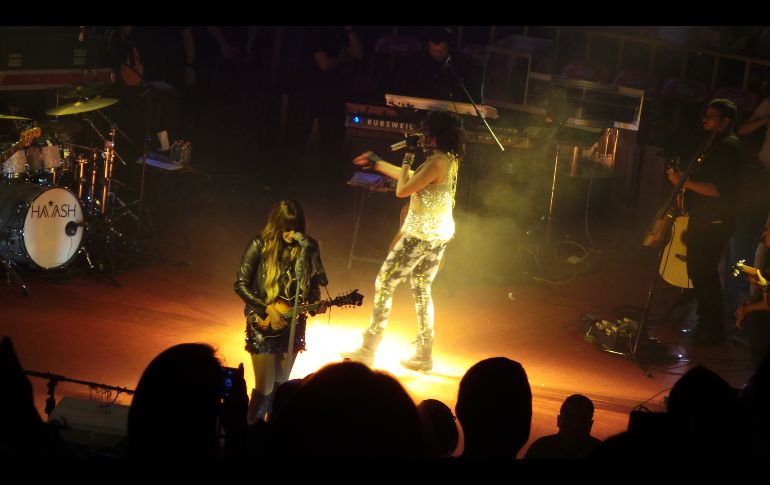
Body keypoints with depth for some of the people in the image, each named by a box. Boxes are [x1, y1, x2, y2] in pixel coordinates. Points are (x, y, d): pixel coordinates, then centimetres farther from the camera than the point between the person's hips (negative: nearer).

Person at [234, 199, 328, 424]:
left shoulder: (309, 248, -6)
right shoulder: (260, 246, -15)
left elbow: (314, 285, 7)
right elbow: (241, 285, -11)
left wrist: (315, 304, -14)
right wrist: (268, 309, -20)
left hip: (292, 325, 3)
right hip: (263, 325, -3)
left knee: (280, 384, 15)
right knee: (264, 387, -4)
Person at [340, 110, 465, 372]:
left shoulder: (436, 163, -22)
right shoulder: (450, 160, 9)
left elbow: (402, 190, -20)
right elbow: (413, 180, 22)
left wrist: (407, 159, -7)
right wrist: (377, 163, 29)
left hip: (421, 233, -9)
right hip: (440, 233, 9)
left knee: (384, 283, 0)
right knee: (421, 289, 16)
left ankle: (368, 350, 2)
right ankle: (424, 354, 16)